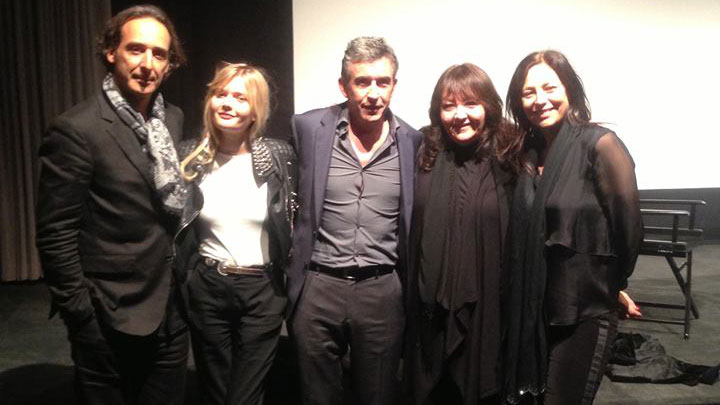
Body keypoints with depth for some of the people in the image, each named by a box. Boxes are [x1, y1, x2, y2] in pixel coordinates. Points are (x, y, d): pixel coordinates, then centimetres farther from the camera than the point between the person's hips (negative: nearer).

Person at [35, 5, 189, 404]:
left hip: (171, 313, 6)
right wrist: (80, 316, -11)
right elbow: (55, 234, -14)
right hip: (110, 321, -5)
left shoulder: (173, 119, 4)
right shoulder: (76, 129, -16)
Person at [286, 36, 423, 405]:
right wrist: (292, 278, 7)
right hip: (317, 288, 0)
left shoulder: (412, 140, -1)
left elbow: (413, 220, 9)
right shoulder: (308, 127, -4)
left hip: (383, 291, 1)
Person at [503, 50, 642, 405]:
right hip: (536, 306, 6)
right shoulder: (528, 152, 5)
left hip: (585, 311, -6)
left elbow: (628, 224, -12)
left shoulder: (599, 144, -14)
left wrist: (611, 285, 0)